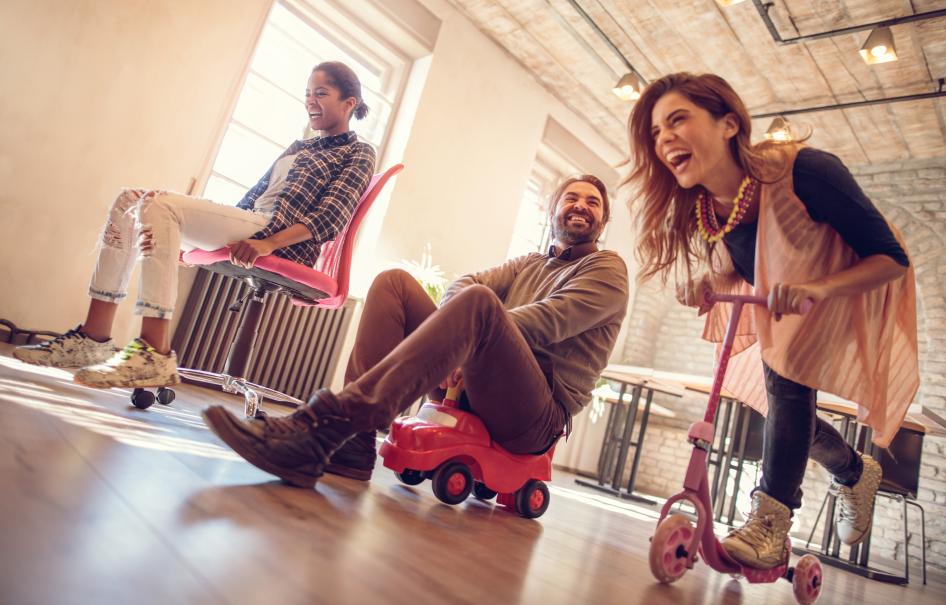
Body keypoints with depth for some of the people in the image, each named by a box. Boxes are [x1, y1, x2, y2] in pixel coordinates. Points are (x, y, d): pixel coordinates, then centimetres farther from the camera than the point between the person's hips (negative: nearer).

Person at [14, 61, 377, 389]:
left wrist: (269, 242, -24)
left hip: (282, 243, -8)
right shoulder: (298, 148, 31)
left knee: (160, 206, -24)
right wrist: (193, 235, 18)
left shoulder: (357, 154, 6)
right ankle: (94, 338, -6)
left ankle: (155, 353, -29)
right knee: (130, 201, -1)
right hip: (246, 228, 8)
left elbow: (332, 216, -11)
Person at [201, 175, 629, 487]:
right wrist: (461, 340, -14)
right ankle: (354, 443, -20)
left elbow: (549, 320, -11)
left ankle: (327, 426, -44)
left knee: (479, 301, -34)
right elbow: (463, 282, 7)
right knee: (395, 282, -5)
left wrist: (479, 322, -19)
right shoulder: (528, 265, 28)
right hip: (475, 388, 6)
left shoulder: (607, 269, 10)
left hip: (537, 416, -6)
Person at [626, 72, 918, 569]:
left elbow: (891, 257, -30)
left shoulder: (802, 170, -37)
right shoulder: (698, 211, -20)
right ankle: (854, 472, 43)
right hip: (784, 304, 6)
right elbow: (738, 270, -2)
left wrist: (818, 288, -49)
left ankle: (770, 525, -18)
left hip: (853, 288, -6)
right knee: (782, 401, 10)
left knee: (787, 370, -29)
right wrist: (706, 284, -26)